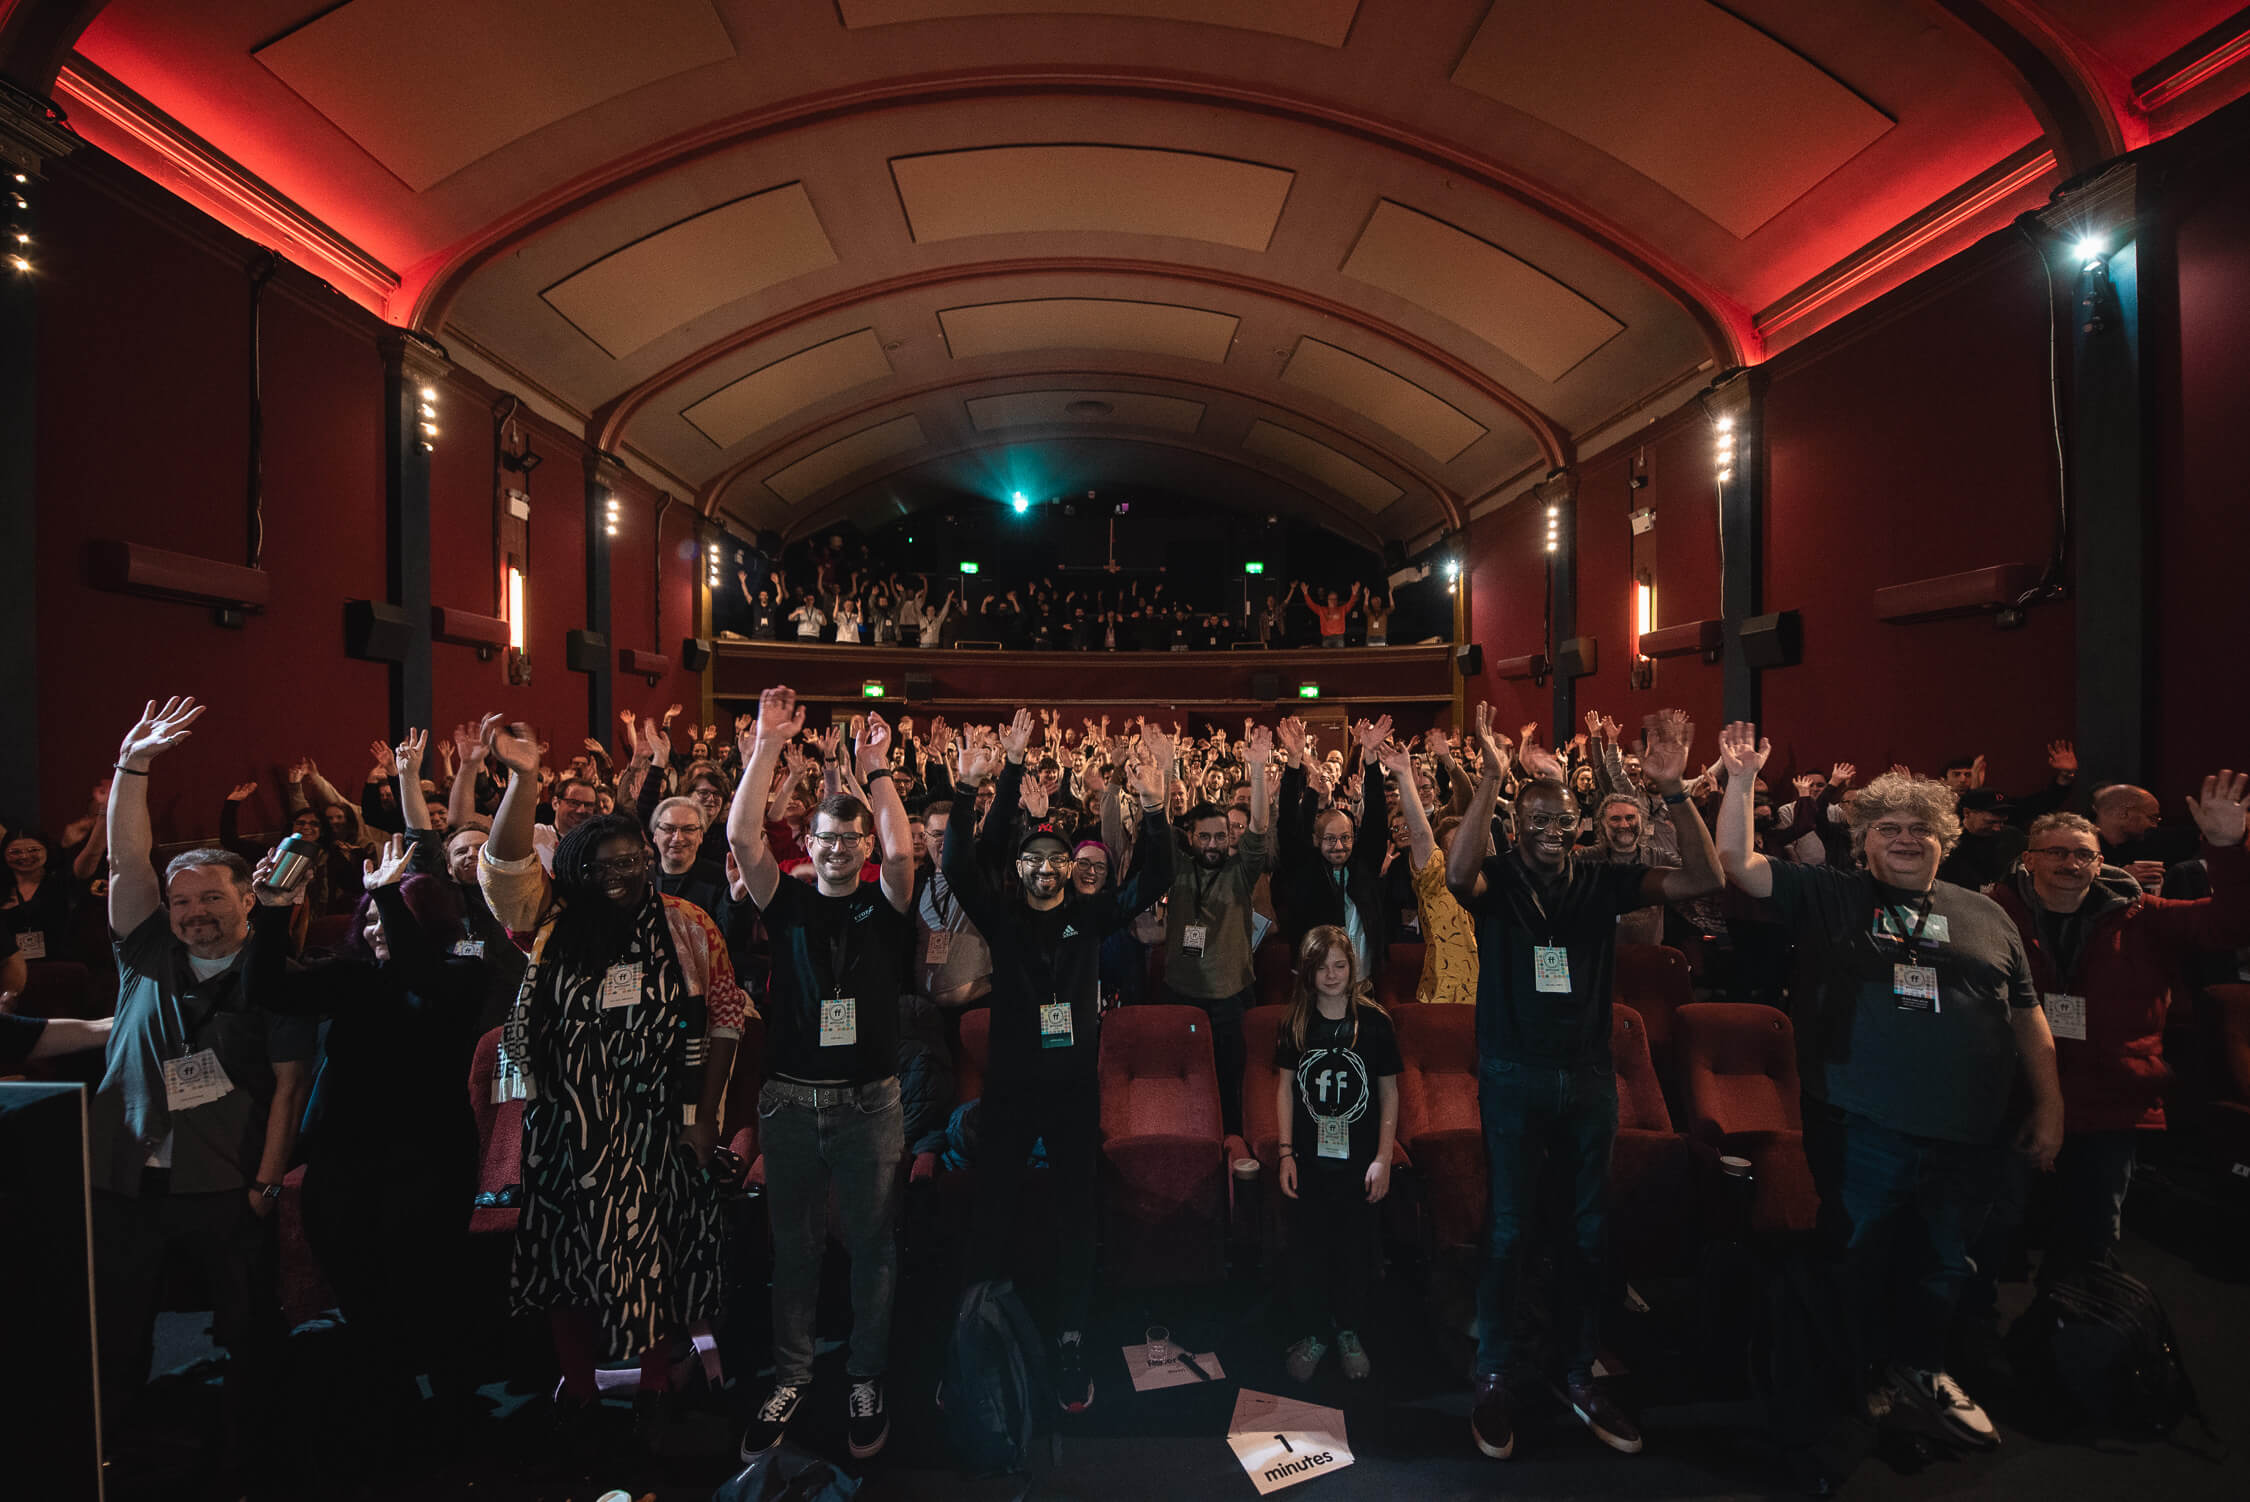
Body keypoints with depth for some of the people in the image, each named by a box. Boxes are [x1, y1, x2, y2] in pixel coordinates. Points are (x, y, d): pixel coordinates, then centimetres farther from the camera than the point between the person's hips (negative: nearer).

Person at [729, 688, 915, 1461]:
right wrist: (767, 746, -16)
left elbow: (903, 849, -21)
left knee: (872, 1245, 11)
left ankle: (866, 1380, 29)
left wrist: (876, 768, -20)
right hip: (790, 1100, 1)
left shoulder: (883, 904, 0)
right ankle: (791, 1377, 32)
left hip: (869, 1103, -1)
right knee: (794, 1245, 15)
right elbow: (741, 836, -12)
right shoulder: (788, 902, 2)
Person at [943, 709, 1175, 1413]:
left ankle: (1070, 1341, 22)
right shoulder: (1001, 915, 0)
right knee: (995, 1210, 8)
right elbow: (958, 867, -16)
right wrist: (969, 789, -31)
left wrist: (1154, 809, -28)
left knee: (1076, 1215, 8)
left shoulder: (1090, 915, 1)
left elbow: (1153, 881, -11)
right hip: (1009, 1085, 0)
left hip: (1075, 1088, 1)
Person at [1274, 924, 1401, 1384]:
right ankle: (1312, 1333, 28)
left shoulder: (1374, 1023, -7)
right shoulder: (1295, 1026, -3)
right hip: (1308, 1161, 1)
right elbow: (1285, 1088, 3)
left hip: (1358, 1162, -1)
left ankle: (1349, 1333, 32)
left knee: (1355, 1248, 11)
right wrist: (1286, 1153, -2)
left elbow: (1389, 1093, -1)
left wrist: (1383, 1158, -5)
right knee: (1307, 1248, 8)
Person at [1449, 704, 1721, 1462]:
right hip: (1514, 1078, -3)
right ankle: (1496, 1376, 19)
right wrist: (1492, 778, -39)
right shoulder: (1497, 882, -7)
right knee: (1509, 1230, 2)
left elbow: (1703, 878, -9)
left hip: (1589, 1076, 3)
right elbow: (1456, 872, -31)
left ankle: (1578, 1373, 29)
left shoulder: (1602, 882, 1)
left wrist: (1671, 790, -23)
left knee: (1588, 1230, 12)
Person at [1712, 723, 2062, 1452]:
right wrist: (1741, 781, -16)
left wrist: (2049, 1105, 8)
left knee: (1941, 1262, 19)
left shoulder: (1984, 914, 10)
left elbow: (2027, 1015, 13)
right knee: (1857, 1257, 9)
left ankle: (1919, 1365, 42)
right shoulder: (1827, 895, 1)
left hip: (1968, 1137, 3)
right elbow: (1737, 862, -8)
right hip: (1862, 1131, -3)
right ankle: (1847, 1381, 28)